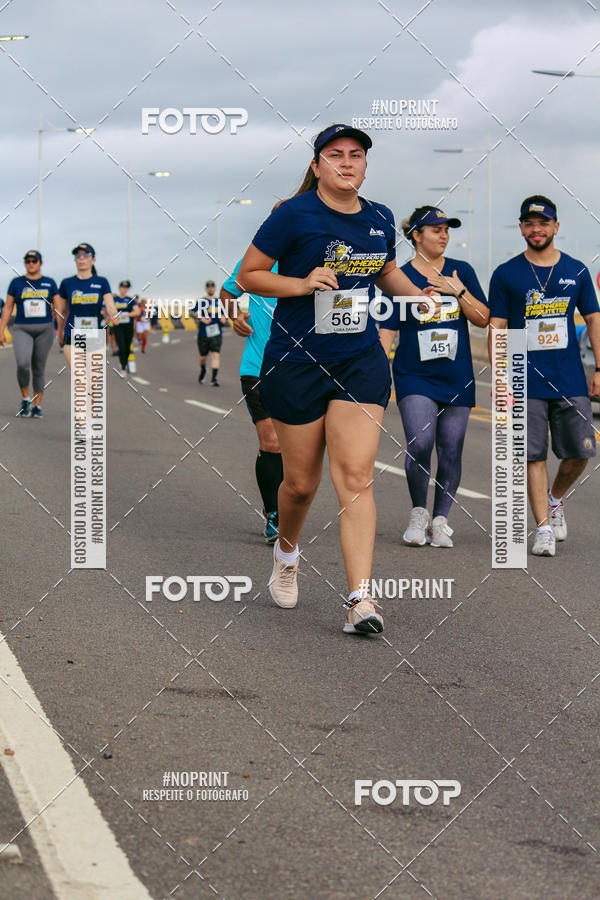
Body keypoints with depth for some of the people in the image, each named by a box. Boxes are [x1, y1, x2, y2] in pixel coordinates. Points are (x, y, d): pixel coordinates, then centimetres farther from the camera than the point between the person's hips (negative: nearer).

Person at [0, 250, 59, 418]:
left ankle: (37, 406, 13)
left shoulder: (49, 283, 6)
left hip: (44, 329, 1)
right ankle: (25, 399, 0)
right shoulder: (16, 283, 5)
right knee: (23, 364, -21)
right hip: (22, 330, -1)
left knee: (39, 369, 4)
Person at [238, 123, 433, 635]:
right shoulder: (295, 215, -9)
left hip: (361, 362, 3)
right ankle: (286, 550, 41)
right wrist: (304, 283, -18)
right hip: (296, 362, -3)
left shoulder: (380, 219, 6)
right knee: (301, 483, 7)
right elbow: (247, 275, -4)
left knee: (356, 477, -10)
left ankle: (360, 599, -13)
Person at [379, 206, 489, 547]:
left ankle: (440, 520, 15)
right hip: (415, 376, -3)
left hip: (457, 378, 3)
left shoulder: (461, 272, 8)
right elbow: (387, 330, 1)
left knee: (451, 451, 2)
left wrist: (458, 290, -8)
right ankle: (419, 513, 4)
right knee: (420, 444, -17)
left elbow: (483, 318, 5)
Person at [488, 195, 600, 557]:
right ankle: (544, 529, 2)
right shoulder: (506, 275, 3)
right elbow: (496, 328, 2)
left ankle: (555, 500, 30)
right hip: (526, 381, -2)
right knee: (534, 456, -4)